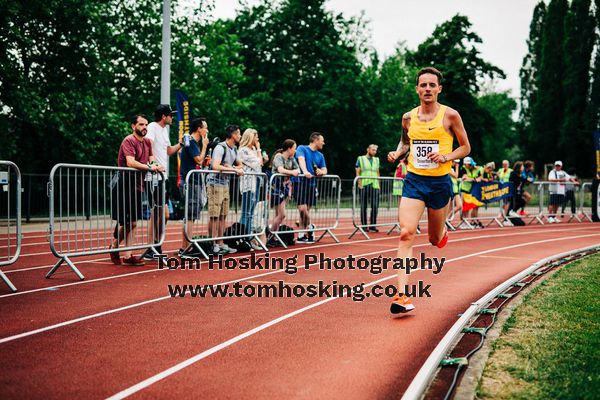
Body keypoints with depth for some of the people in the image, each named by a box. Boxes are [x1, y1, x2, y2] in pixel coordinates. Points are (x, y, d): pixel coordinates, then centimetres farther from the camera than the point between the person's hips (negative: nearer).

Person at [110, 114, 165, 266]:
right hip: (125, 184, -8)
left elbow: (151, 160, 15)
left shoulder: (147, 142, 14)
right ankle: (114, 247, 18)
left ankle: (127, 255, 12)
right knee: (125, 222, -4)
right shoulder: (129, 141, -12)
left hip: (137, 185, 8)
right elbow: (130, 162, -24)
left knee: (132, 222, 8)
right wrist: (149, 167, -24)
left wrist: (155, 165, -8)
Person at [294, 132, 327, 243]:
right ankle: (309, 230, 2)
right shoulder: (302, 149, 0)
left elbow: (324, 170, 14)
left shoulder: (320, 155, 18)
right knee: (302, 208, -16)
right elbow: (301, 160, -18)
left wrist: (321, 172, -12)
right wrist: (305, 172, -37)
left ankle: (301, 235, 11)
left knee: (306, 210, 5)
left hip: (312, 184, 6)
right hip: (300, 182, -6)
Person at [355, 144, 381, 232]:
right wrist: (360, 183, -10)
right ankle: (364, 226, 5)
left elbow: (378, 173, 20)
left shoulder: (376, 160, 18)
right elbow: (357, 172, 0)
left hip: (374, 185, 4)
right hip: (364, 186, -4)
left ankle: (373, 225, 5)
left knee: (375, 206, -2)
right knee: (364, 206, 1)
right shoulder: (360, 159, 5)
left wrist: (378, 184, 11)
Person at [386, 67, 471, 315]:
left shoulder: (450, 115, -4)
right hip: (414, 180, 1)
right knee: (406, 233, -16)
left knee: (436, 239, 12)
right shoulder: (408, 118, 5)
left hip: (440, 182, -1)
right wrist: (398, 153, 3)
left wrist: (446, 157, -14)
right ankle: (402, 295, -20)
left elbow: (465, 148, 3)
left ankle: (442, 230, 54)